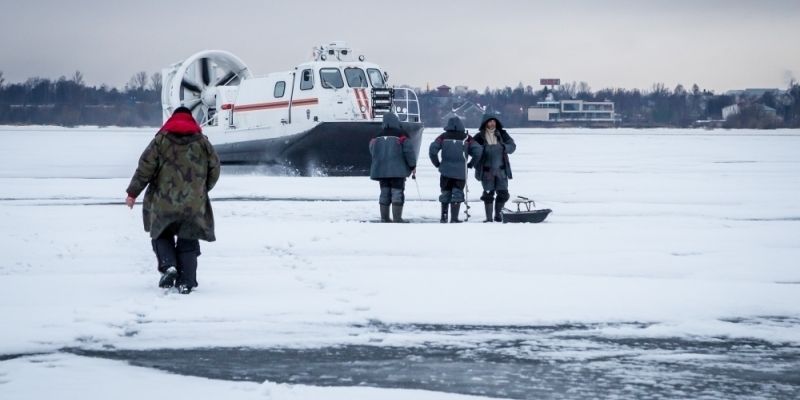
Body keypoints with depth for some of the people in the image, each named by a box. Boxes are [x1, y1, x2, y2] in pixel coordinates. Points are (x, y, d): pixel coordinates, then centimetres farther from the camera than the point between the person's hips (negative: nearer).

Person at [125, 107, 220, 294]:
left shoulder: (161, 139, 0)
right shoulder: (202, 141, 6)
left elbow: (145, 168, -4)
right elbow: (214, 168, 8)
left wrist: (133, 193, 3)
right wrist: (203, 189, 25)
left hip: (164, 203, -1)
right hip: (194, 205, 1)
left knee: (162, 236, 17)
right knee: (188, 243, 9)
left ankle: (168, 266, -7)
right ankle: (186, 282, 1)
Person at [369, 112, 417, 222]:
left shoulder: (377, 137, 7)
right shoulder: (401, 135, -7)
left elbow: (372, 151, 16)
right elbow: (409, 150, -9)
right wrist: (413, 166, 2)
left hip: (381, 170, 5)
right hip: (398, 171, -5)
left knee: (384, 193, 13)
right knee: (397, 193, -3)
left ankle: (384, 218, 14)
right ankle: (397, 219, -9)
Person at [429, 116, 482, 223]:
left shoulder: (443, 137, 2)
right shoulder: (466, 138, 1)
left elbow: (432, 150, -6)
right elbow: (477, 151, -6)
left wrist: (437, 164, 6)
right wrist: (470, 164, 6)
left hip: (446, 170, 1)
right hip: (461, 171, -1)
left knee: (445, 193, 16)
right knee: (457, 194, 4)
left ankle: (444, 217, 17)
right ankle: (454, 218, -3)